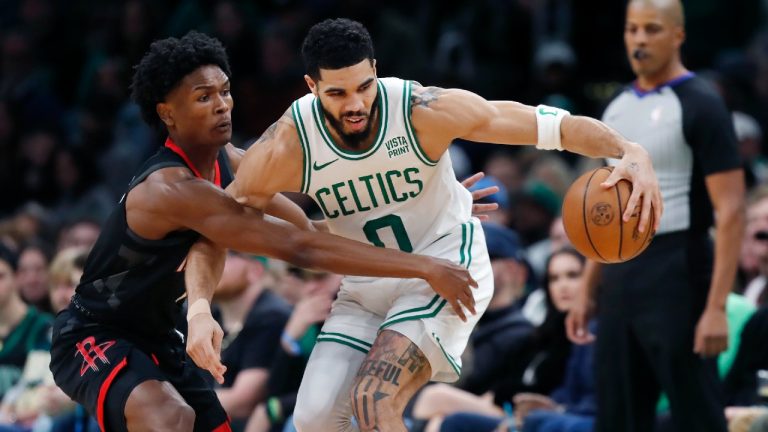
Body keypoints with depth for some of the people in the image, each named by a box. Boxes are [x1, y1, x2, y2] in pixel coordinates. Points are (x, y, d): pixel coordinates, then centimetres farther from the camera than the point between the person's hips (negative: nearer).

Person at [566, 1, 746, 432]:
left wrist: (716, 308, -21)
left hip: (677, 278, -7)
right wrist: (588, 292, 16)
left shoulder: (700, 105, -9)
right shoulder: (618, 107, 13)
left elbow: (730, 212, -14)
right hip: (620, 279, 8)